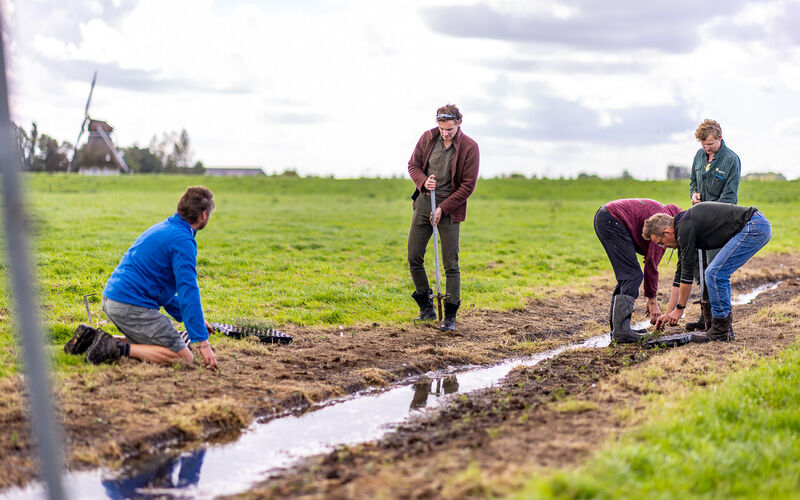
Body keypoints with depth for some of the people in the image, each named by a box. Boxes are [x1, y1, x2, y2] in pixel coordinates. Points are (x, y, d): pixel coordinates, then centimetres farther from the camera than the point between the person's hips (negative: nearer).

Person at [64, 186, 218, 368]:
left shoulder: (162, 228, 18)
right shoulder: (183, 241, -13)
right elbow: (188, 291, -20)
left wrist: (188, 317, 27)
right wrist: (202, 342, -20)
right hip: (133, 307, -10)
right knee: (184, 357, -10)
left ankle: (92, 336, 12)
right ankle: (117, 349, -17)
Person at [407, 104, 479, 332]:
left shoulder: (470, 148, -11)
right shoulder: (428, 138, -1)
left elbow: (468, 185, -10)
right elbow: (413, 165, 9)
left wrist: (443, 208, -14)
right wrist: (423, 181, -13)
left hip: (449, 207, -4)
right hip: (424, 202, 4)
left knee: (451, 264, -5)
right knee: (414, 258, 5)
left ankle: (450, 317, 1)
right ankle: (426, 308, 20)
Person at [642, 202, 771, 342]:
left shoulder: (685, 228, -13)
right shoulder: (683, 226, 17)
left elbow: (688, 273, -10)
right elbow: (680, 274, 22)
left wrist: (679, 309, 1)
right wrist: (669, 313, 23)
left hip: (753, 227, -10)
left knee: (714, 274, -9)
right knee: (720, 275, 15)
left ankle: (720, 331, -1)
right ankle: (725, 329, 17)